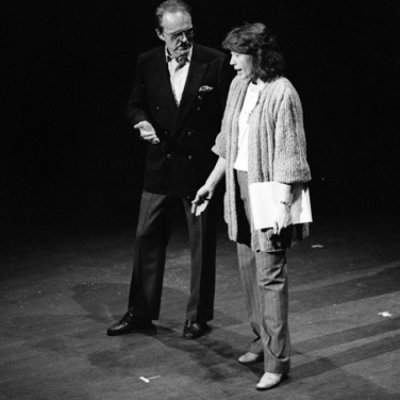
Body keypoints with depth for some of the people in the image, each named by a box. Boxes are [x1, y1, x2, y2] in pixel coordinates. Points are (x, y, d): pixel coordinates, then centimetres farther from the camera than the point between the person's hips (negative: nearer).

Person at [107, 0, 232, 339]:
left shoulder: (215, 62, -9)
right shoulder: (147, 63, 1)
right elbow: (136, 105, 11)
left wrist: (223, 157, -13)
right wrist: (142, 122, -11)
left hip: (201, 167, -3)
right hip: (160, 168, 3)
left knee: (202, 244, 7)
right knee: (147, 239, 8)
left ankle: (198, 316, 21)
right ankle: (141, 313, 21)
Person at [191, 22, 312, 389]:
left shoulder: (282, 94, -17)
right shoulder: (239, 86, 8)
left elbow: (288, 154, -18)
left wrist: (283, 205, -21)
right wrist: (211, 184, 19)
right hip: (239, 185, 8)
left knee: (270, 275, -6)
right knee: (248, 269, 14)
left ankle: (277, 361, 0)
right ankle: (262, 341, 29)